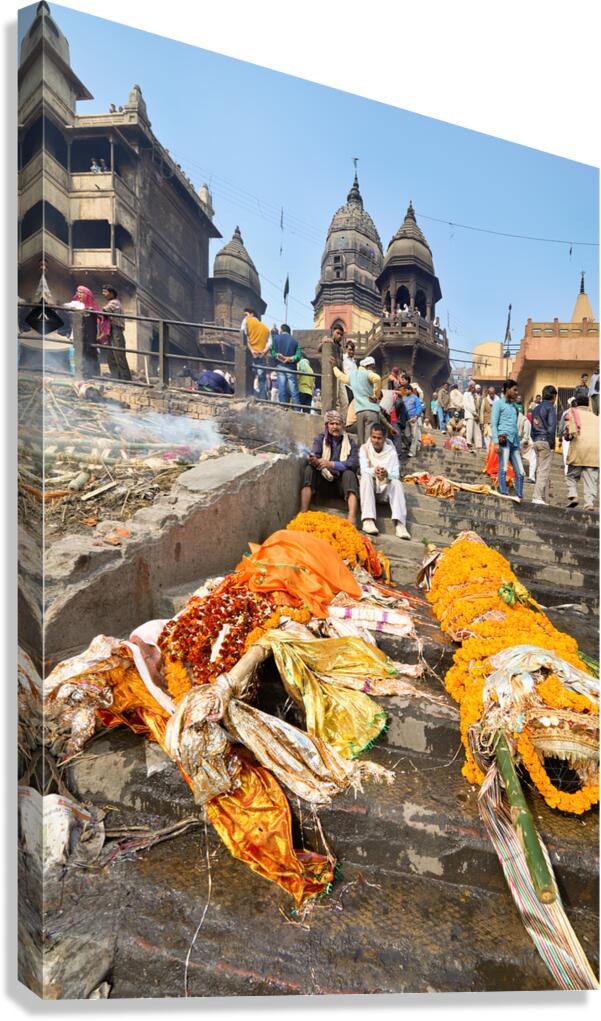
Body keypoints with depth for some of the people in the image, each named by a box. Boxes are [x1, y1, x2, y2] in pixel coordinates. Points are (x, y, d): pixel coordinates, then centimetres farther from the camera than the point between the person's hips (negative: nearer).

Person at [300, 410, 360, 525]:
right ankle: (303, 513, -36)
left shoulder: (350, 442, 2)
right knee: (309, 469, -23)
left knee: (349, 473, -29)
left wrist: (331, 464, -30)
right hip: (324, 482, 1)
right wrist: (313, 461, -38)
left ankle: (352, 518, -46)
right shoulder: (320, 439, 7)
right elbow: (314, 455, -12)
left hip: (341, 483, -1)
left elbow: (354, 463, -15)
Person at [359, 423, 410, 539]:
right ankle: (368, 520, -46)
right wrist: (374, 471, -36)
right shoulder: (364, 448, 1)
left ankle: (399, 524, -44)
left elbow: (396, 474, -9)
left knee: (397, 482, -29)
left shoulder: (391, 451, 2)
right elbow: (364, 470, -12)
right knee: (366, 476, -32)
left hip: (385, 487, 1)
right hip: (369, 487, -1)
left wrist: (386, 474, -33)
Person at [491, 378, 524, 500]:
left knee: (520, 472, 1)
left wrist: (519, 445, 22)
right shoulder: (498, 403, 6)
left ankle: (519, 497, 6)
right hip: (504, 439, -7)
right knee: (503, 468, -11)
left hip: (514, 442, 7)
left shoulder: (514, 406, 26)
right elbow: (493, 423, -3)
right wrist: (496, 442, -15)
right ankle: (504, 495, -9)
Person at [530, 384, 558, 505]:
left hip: (536, 442, 8)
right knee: (544, 471, -8)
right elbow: (551, 427, -14)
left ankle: (544, 498, 12)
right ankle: (537, 497, -13)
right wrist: (552, 445, -12)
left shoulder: (536, 408, 17)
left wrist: (534, 440, 16)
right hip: (546, 441, -8)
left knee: (540, 470, 9)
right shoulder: (550, 408, -7)